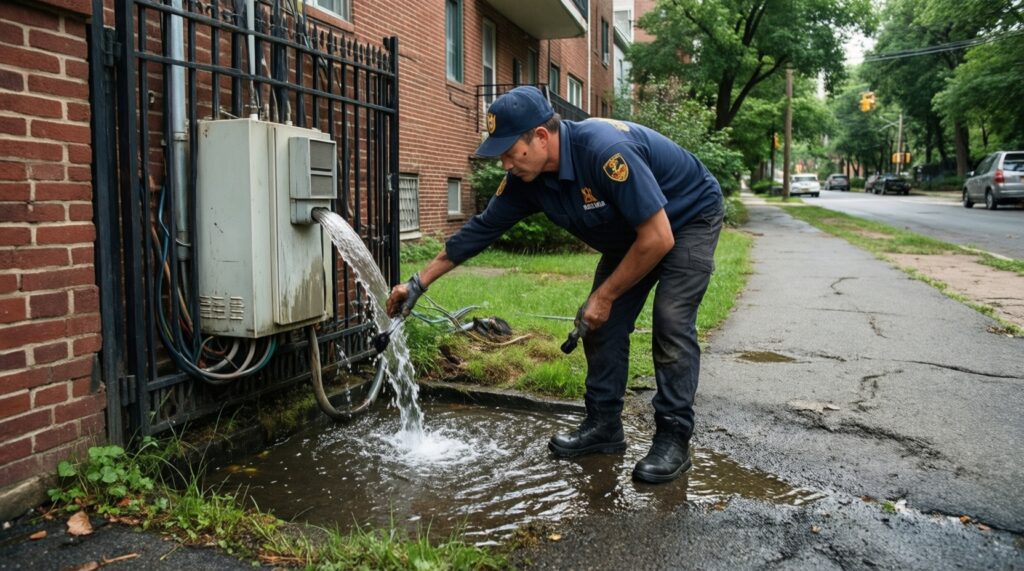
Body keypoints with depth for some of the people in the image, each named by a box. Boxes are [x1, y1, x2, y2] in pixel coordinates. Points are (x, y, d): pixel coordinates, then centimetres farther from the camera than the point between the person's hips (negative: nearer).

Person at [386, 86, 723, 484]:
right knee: (604, 325, 1)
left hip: (689, 219, -7)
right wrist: (419, 283, -5)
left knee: (671, 321, -18)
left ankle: (674, 439, -8)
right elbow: (481, 228, -6)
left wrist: (605, 296, -23)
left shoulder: (605, 151, -39)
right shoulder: (526, 179, -16)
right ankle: (603, 425, 12)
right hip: (631, 232, 7)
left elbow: (658, 239, -34)